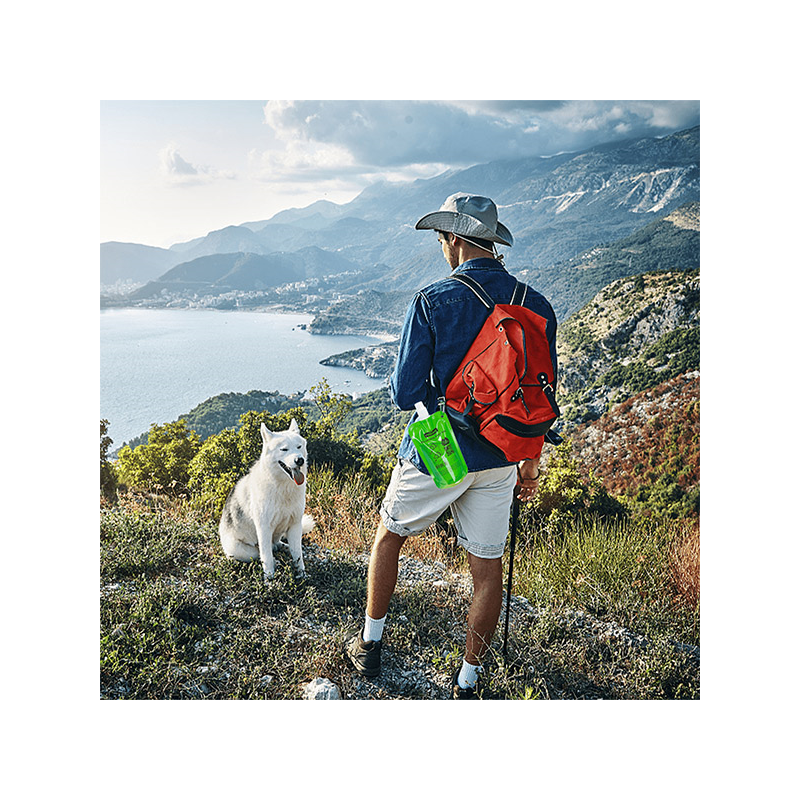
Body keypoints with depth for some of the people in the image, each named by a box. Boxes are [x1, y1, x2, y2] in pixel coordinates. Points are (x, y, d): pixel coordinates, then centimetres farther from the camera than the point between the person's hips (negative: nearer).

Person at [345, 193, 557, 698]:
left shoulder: (433, 301, -14)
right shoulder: (536, 306, -1)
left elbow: (405, 394, -14)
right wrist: (531, 465, 14)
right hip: (498, 461, 3)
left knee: (389, 536, 20)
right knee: (488, 568, 12)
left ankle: (370, 646, 34)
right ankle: (468, 685, 25)